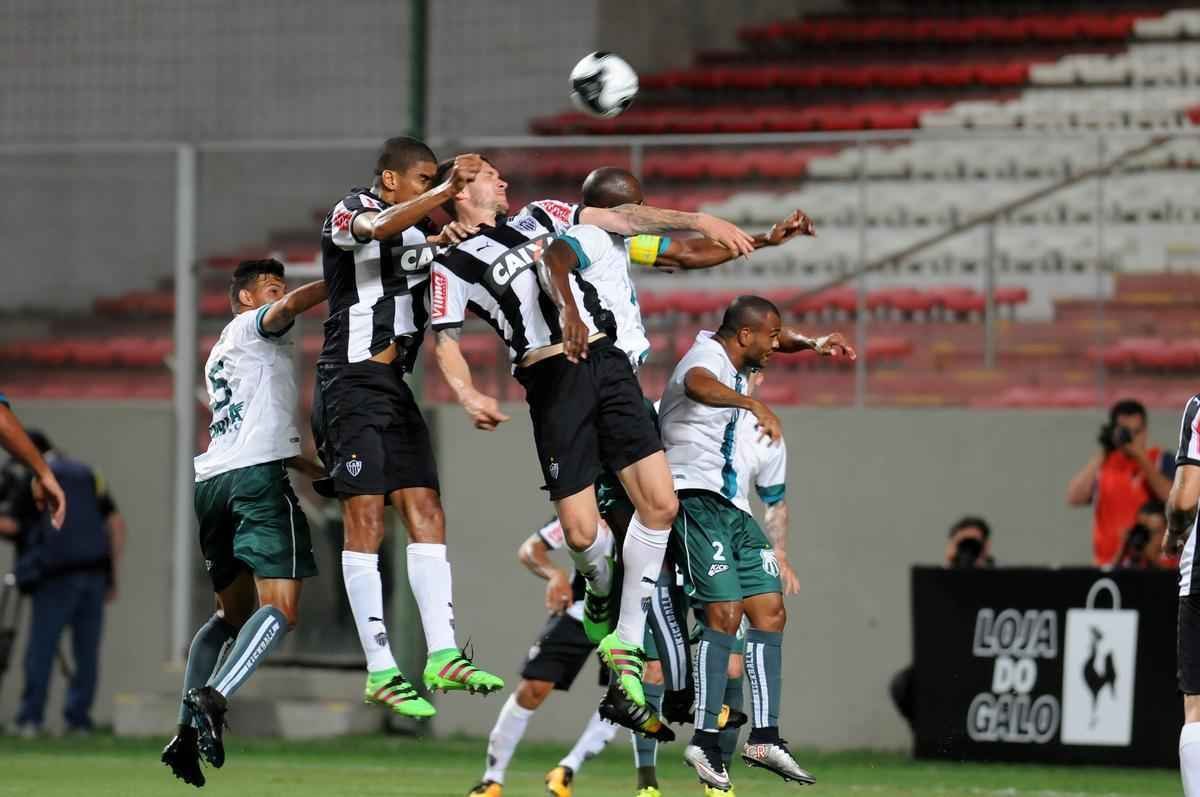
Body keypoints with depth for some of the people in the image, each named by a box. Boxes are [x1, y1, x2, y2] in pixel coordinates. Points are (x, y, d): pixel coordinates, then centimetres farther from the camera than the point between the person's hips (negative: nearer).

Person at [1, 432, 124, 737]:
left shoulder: (34, 480, 1)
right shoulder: (89, 475, 14)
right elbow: (116, 524, 8)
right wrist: (113, 574, 11)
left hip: (57, 576, -4)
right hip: (94, 574, 4)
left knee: (41, 650, -2)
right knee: (87, 652, 7)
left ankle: (30, 720, -8)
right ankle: (79, 720, 4)